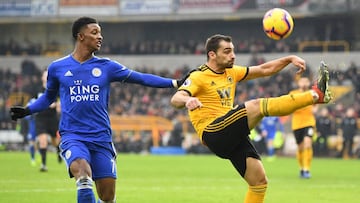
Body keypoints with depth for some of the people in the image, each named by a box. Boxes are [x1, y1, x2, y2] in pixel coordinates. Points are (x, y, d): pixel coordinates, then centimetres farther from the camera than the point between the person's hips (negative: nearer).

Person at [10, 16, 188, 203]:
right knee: (83, 176, -31)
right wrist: (27, 111, 8)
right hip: (72, 136, -2)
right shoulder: (57, 68, 5)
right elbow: (49, 97, 21)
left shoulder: (106, 67, 6)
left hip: (101, 137, 2)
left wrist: (175, 83, 2)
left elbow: (142, 78, 7)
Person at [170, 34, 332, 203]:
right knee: (257, 106, -24)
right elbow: (175, 99, -20)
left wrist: (290, 59, 9)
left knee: (259, 181, 1)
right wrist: (187, 101, -45)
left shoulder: (231, 72, 19)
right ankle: (315, 95, -26)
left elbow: (263, 70, 23)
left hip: (233, 137, 9)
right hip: (213, 133, -9)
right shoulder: (199, 77, -4)